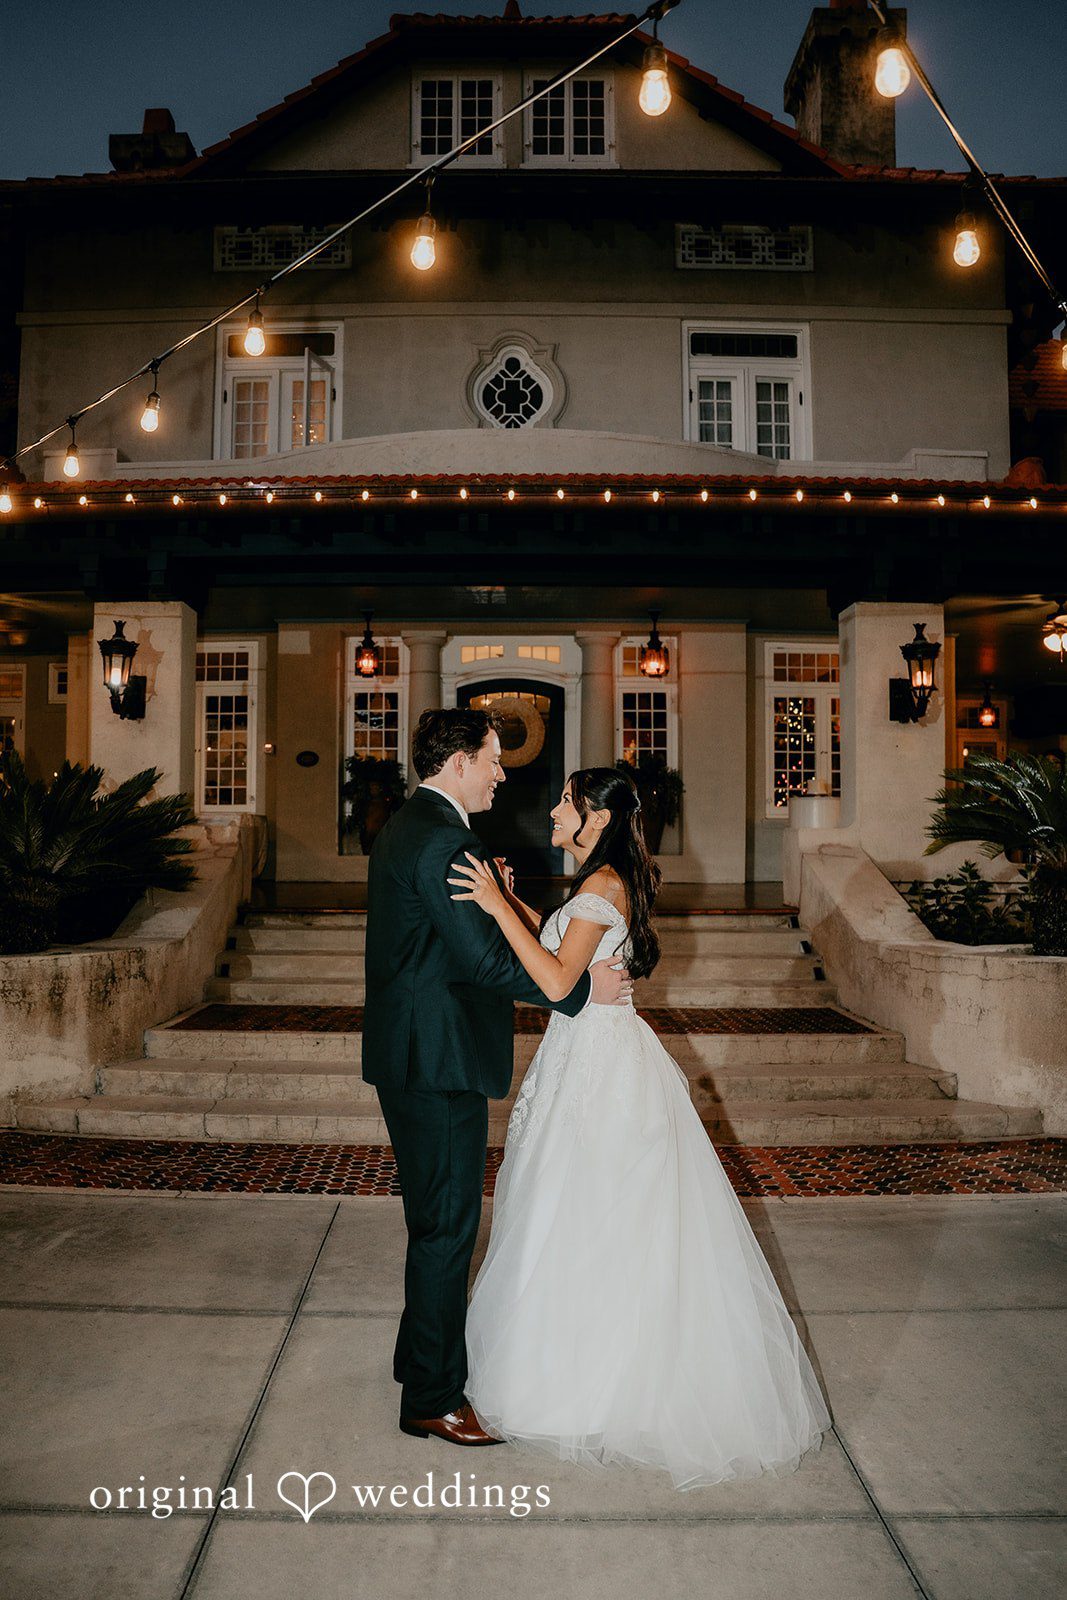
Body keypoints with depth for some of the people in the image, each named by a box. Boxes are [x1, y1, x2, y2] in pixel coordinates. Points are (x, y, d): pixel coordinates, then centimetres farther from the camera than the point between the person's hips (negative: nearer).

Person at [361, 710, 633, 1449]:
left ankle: (422, 1356, 39)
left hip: (413, 1054, 11)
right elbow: (482, 957, -23)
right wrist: (583, 986, -15)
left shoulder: (407, 827, 14)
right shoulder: (442, 838, -20)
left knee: (436, 1218, 23)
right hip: (438, 1058, -11)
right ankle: (433, 1399, 16)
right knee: (448, 1226, 1)